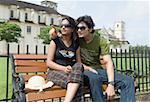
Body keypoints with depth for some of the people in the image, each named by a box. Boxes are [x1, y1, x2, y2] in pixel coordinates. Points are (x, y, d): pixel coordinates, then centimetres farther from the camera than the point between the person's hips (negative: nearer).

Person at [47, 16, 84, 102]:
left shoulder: (76, 44, 13)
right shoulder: (55, 41, 4)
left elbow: (79, 62, 13)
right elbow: (49, 62, -2)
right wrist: (63, 68, -17)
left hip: (71, 72, 3)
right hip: (55, 72, -3)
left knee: (78, 66, -34)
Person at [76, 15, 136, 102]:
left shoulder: (101, 41, -1)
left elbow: (108, 62, -9)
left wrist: (111, 84, -22)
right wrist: (86, 67, -19)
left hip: (98, 69, 3)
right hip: (84, 71, -3)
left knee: (128, 81, -13)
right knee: (95, 77, -39)